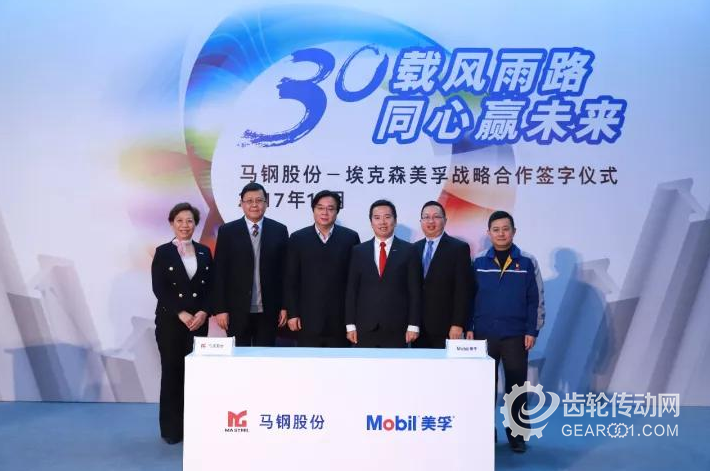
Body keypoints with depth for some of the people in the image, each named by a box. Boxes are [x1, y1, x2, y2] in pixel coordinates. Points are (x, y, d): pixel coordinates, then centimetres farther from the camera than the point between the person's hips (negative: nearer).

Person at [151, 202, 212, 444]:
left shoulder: (204, 252, 10)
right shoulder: (163, 252, 1)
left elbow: (211, 286, 6)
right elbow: (159, 289, -7)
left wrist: (203, 312, -10)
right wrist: (181, 314, -15)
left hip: (199, 321, 3)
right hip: (170, 321, -2)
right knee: (172, 372, 0)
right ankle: (171, 429, 10)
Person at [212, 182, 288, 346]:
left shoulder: (279, 231, 4)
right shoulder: (227, 231, 2)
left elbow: (285, 271, 5)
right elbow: (219, 273, 0)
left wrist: (285, 306, 1)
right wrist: (220, 309, -5)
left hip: (268, 310, 1)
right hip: (237, 309, -1)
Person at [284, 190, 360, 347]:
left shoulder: (350, 237, 2)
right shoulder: (298, 238, 4)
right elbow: (291, 280, 3)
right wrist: (292, 313, -2)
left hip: (341, 317, 0)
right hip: (308, 317, 0)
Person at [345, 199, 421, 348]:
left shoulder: (408, 250, 3)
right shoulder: (359, 251, 8)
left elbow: (415, 291, 0)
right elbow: (351, 290, 6)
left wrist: (413, 325, -5)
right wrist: (350, 325, 1)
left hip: (396, 329, -1)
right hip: (365, 329, 2)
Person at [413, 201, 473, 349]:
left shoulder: (459, 248, -2)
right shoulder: (414, 249, 12)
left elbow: (463, 290, -7)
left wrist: (458, 324, -13)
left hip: (445, 328, -4)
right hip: (418, 327, 4)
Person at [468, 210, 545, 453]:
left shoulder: (527, 262, -2)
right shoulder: (478, 261, 1)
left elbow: (536, 300, 0)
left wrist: (532, 331, -5)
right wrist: (468, 328, -1)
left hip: (516, 335, -1)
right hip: (484, 334, 1)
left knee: (516, 386, 6)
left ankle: (516, 435, 18)